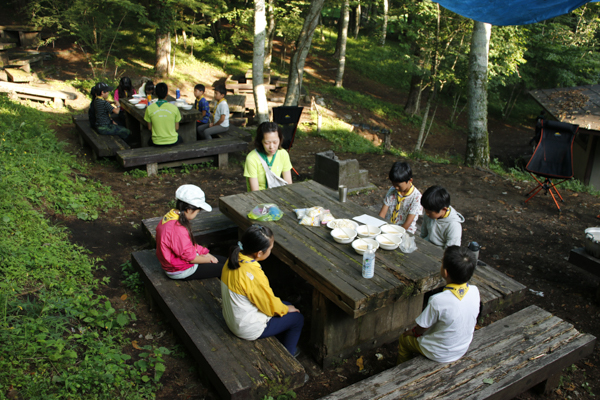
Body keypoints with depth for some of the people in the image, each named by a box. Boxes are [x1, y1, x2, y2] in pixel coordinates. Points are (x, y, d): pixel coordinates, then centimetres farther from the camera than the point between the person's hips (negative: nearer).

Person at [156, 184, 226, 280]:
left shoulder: (170, 215, -2)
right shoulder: (178, 229, -34)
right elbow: (190, 257, -23)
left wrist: (205, 253, -1)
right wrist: (208, 259, -7)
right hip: (180, 271, -10)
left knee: (225, 261, 12)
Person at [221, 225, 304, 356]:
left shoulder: (233, 259, -10)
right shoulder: (254, 275, -35)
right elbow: (271, 306, -20)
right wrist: (286, 309, 2)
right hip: (249, 329, -8)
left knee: (286, 305, 23)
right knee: (297, 318, 11)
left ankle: (281, 345, 41)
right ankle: (287, 354, 31)